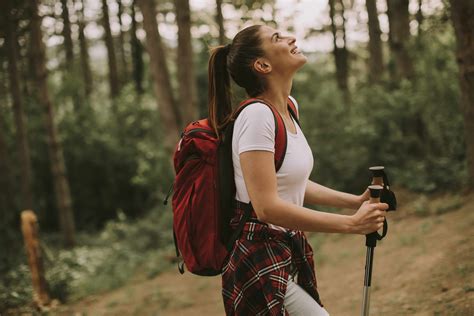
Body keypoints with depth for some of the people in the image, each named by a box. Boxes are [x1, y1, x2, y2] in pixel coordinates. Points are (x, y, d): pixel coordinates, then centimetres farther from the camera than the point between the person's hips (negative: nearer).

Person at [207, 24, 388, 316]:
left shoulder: (289, 106, 8)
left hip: (289, 254, 8)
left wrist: (355, 201, 6)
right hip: (260, 265, -8)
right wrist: (351, 224, -20)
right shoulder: (257, 115, -18)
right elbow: (267, 207, -24)